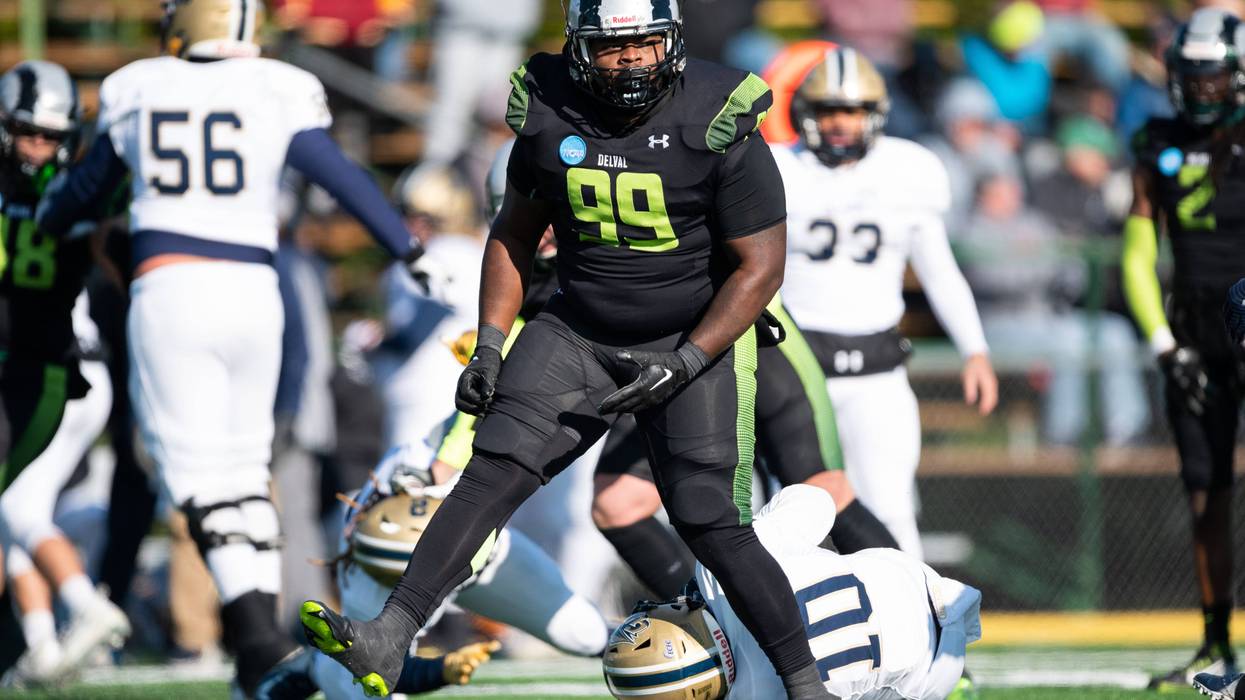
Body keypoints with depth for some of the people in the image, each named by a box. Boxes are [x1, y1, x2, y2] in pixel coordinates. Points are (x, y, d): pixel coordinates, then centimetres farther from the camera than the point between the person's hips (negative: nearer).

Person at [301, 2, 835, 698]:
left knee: (712, 525, -9)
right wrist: (490, 347, 2)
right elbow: (515, 233, 11)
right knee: (493, 472, -13)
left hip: (695, 340, -3)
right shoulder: (551, 117, -5)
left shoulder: (717, 128, -17)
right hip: (578, 331, 3)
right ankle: (386, 644, -18)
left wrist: (682, 366, -21)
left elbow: (760, 268, -13)